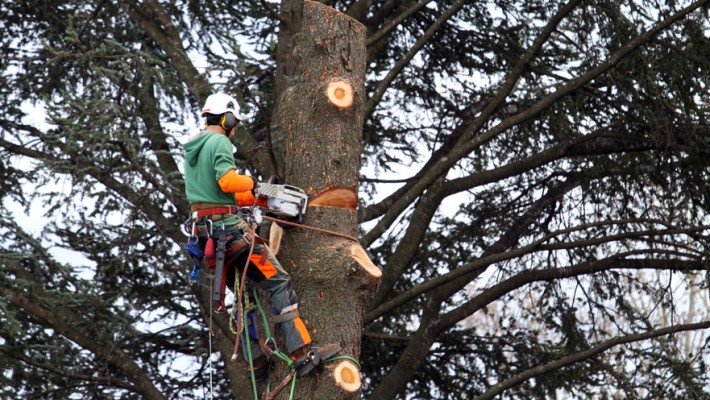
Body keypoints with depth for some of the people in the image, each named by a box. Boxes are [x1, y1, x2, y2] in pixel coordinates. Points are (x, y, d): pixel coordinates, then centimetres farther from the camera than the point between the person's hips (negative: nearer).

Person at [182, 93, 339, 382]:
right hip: (228, 226, -9)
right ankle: (302, 354, -16)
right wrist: (252, 183, -6)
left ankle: (257, 362, 19)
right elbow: (227, 181, -25)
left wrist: (258, 199, 22)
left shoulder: (192, 149, 20)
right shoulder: (219, 142, -9)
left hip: (203, 228, 10)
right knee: (278, 282, -9)